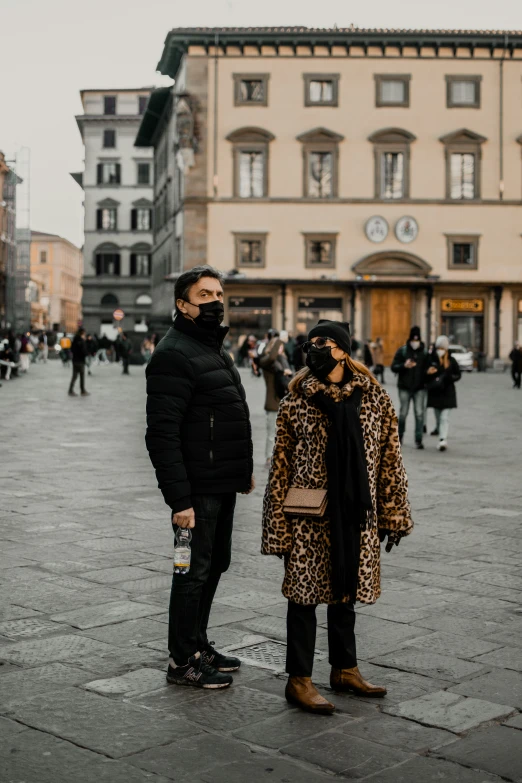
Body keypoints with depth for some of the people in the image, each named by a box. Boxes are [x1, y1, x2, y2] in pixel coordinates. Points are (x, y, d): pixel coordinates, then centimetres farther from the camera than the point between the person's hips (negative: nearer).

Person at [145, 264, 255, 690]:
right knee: (195, 571, 0)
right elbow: (162, 433, -22)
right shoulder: (174, 354, -16)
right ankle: (183, 661, 13)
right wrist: (180, 498, -26)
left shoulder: (215, 348, 16)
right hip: (199, 488, -10)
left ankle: (198, 644, 31)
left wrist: (245, 470, 18)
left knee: (215, 564, 17)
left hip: (224, 485, 10)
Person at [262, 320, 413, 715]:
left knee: (345, 592, 17)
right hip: (309, 519, -3)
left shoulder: (375, 399, 1)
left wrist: (393, 515, 4)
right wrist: (278, 527, -6)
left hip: (356, 516, 3)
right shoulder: (295, 404, -4)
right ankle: (299, 680, 15)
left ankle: (345, 669, 33)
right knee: (305, 595, 4)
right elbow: (280, 468, -3)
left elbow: (390, 459, 5)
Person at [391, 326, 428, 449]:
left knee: (419, 413, -5)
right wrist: (404, 365, -20)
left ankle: (418, 439, -2)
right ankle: (400, 436, 27)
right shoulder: (402, 351, 0)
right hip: (405, 387, -1)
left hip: (419, 388, 1)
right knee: (403, 413, 7)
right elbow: (393, 367, -3)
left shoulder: (425, 353, 4)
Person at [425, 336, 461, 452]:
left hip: (447, 393, -2)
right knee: (438, 417, 9)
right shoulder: (431, 359, 0)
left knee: (444, 417, -10)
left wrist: (449, 378, -13)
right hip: (434, 393, 2)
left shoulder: (451, 360, 1)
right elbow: (424, 376, 3)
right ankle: (442, 439, 20)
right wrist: (428, 373, -20)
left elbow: (458, 375, 7)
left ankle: (443, 439, -18)